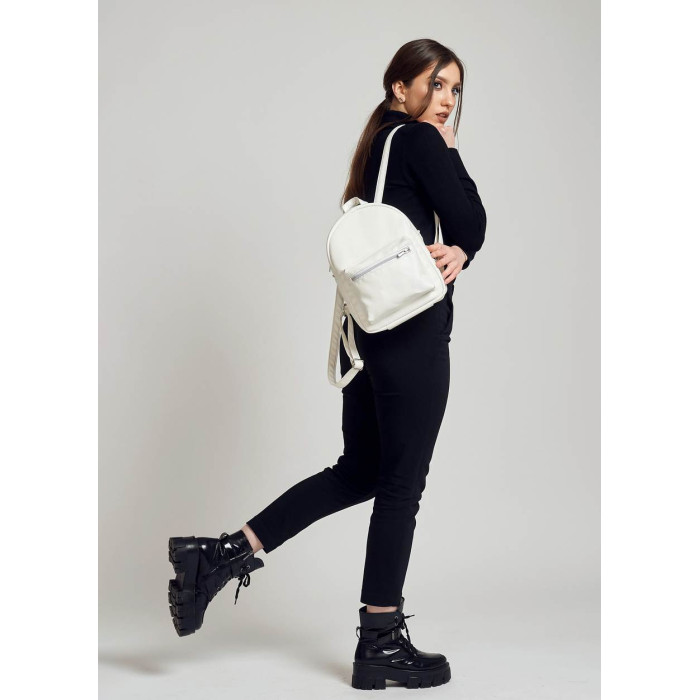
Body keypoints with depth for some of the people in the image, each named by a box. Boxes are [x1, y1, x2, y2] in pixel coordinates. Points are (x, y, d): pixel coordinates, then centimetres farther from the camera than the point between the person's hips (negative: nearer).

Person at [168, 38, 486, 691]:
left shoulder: (380, 144, 19)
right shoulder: (421, 141, -8)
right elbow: (471, 225, -6)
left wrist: (454, 252, -4)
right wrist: (450, 148, -1)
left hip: (367, 325, 9)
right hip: (413, 327, -9)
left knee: (359, 471, 17)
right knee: (401, 483, 0)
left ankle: (221, 555, 13)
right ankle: (381, 644, 10)